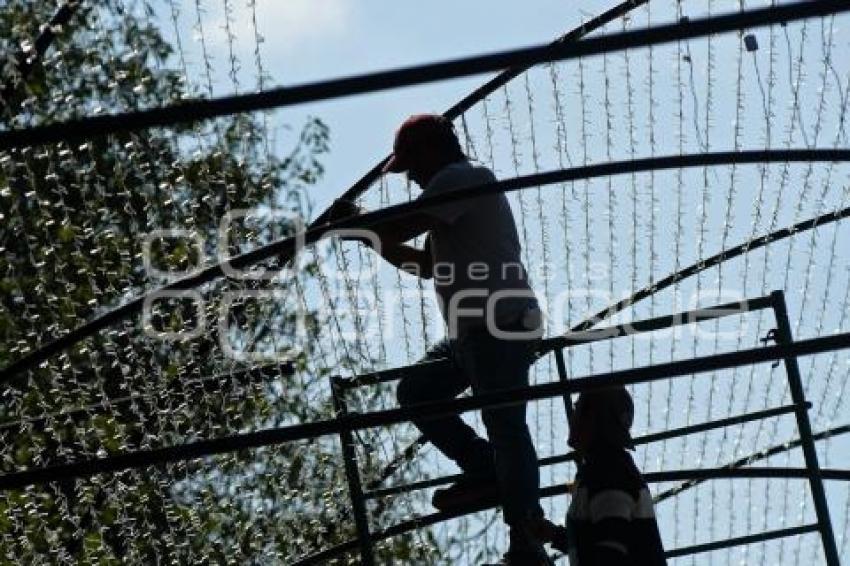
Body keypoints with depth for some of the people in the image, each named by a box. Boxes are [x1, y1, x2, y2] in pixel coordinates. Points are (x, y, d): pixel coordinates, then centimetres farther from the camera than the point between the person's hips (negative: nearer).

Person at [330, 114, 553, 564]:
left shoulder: (459, 178, -8)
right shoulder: (463, 187, 25)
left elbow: (402, 226, -17)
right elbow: (428, 264, 30)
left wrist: (355, 220, 1)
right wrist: (370, 237, 23)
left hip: (501, 326, -11)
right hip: (477, 330, 11)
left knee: (503, 425, -11)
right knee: (415, 392, 12)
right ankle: (487, 473, 11)